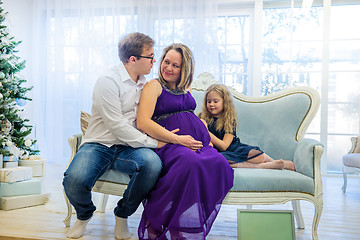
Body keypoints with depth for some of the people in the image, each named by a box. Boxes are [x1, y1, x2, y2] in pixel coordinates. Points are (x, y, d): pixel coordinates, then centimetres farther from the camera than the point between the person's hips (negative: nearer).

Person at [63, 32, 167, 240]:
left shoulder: (145, 85, 12)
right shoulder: (108, 82, -11)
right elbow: (117, 127, -17)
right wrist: (153, 143, -15)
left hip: (128, 149, 4)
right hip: (99, 145, -4)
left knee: (152, 162, -31)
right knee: (75, 180, -33)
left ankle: (122, 215, -2)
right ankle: (84, 215, 8)